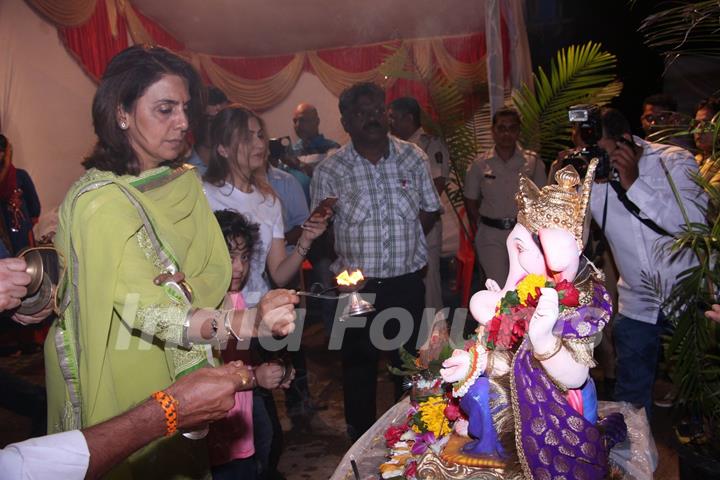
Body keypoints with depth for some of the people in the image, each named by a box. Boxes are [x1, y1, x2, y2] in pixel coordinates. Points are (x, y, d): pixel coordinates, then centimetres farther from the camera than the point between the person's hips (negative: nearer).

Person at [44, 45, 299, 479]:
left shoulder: (184, 181, 0)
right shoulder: (99, 202, -22)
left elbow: (214, 275, -2)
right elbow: (144, 311, -31)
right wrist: (243, 323, -44)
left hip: (177, 377, 6)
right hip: (123, 389, -6)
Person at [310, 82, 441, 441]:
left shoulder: (413, 158, 2)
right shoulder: (329, 171, -5)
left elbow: (430, 212, 9)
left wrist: (405, 240, -5)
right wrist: (340, 273, -10)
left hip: (407, 282, 2)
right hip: (357, 287, -2)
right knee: (359, 367, 11)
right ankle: (362, 440, 31)